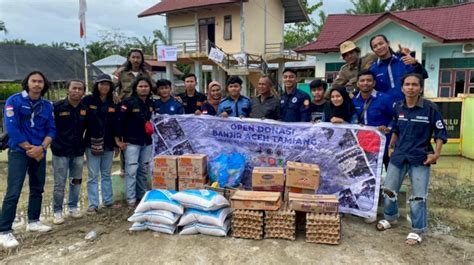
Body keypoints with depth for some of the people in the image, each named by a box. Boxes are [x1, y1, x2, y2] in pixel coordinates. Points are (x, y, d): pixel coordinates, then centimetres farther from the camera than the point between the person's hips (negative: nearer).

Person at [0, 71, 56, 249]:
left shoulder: (47, 106, 6)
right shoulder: (14, 100, -7)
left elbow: (51, 130, 3)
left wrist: (41, 148, -13)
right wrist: (29, 148, -13)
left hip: (40, 152, 5)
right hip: (19, 152, -5)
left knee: (37, 189, 13)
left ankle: (33, 221, 28)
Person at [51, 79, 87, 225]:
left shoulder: (85, 109, 1)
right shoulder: (57, 107, -10)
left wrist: (85, 143, 11)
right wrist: (53, 142, -7)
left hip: (78, 151, 4)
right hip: (61, 151, -4)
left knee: (76, 181, 13)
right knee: (59, 184, 2)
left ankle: (73, 207, 28)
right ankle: (57, 211, 16)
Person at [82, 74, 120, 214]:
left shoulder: (112, 104, 10)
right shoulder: (88, 100, -2)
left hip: (108, 144, 4)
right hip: (92, 143, -4)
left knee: (106, 175, 13)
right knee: (93, 175, 0)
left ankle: (108, 201, 21)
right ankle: (93, 205, 6)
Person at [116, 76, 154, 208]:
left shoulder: (151, 103, 7)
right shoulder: (128, 102, -10)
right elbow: (119, 121, -12)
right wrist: (118, 139, -13)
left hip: (147, 142, 6)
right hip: (132, 142, -6)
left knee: (144, 170, 12)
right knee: (132, 170, -5)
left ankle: (142, 195, 25)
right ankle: (131, 199, 2)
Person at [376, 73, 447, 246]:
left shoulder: (430, 108, -10)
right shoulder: (398, 107, 2)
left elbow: (441, 132, -5)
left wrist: (436, 153, -13)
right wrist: (391, 146, 15)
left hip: (420, 157, -4)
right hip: (399, 155, 4)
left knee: (418, 196, -1)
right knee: (388, 189, 9)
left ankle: (417, 231, 15)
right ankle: (390, 218, 33)